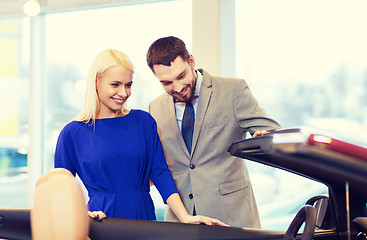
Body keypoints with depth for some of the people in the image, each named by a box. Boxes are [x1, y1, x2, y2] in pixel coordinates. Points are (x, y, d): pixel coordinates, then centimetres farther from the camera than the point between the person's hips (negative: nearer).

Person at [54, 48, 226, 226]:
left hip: (143, 217, 2)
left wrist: (185, 217, -7)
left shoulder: (144, 121, 6)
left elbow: (160, 174, 3)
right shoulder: (72, 133, -1)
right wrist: (81, 214, -16)